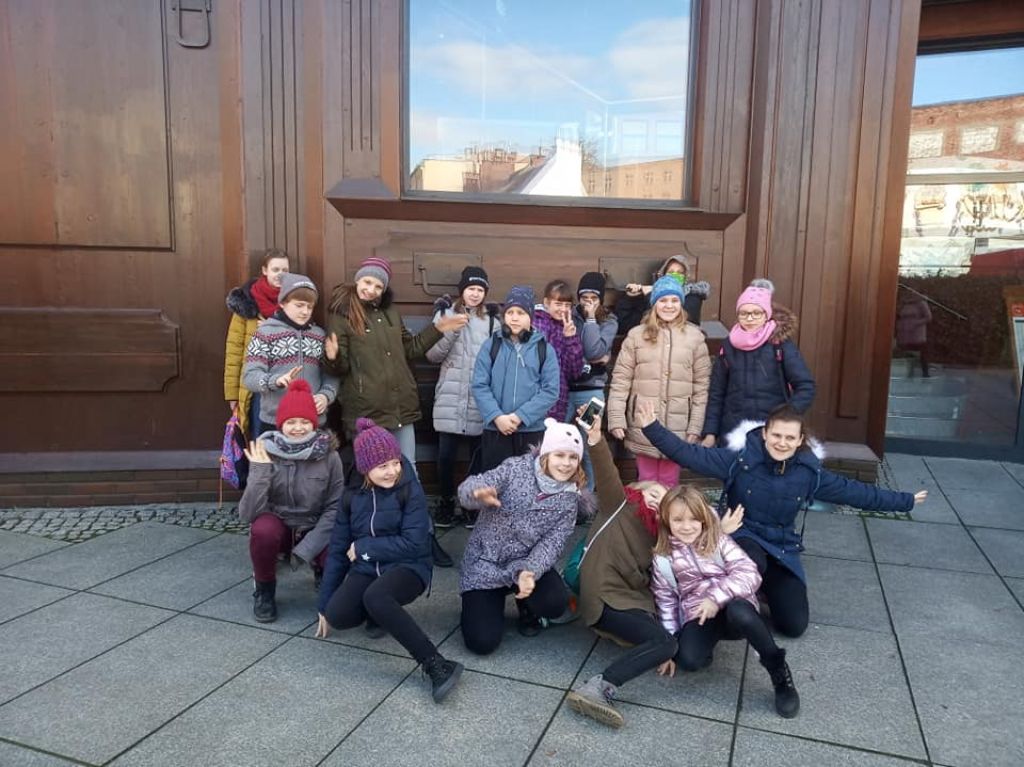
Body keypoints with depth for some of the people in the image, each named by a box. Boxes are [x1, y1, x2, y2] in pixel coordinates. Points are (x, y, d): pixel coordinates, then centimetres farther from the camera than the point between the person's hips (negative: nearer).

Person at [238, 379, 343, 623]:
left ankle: (322, 573, 14)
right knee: (263, 530, -34)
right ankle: (264, 591, -2)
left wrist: (307, 547, -22)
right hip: (278, 524, 0)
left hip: (315, 529, 1)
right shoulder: (265, 453, -15)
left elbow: (336, 507, -13)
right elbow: (248, 514, -19)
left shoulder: (328, 456, -14)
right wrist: (259, 472, -31)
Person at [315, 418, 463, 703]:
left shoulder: (410, 490, -9)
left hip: (408, 567, -4)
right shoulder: (352, 495, 4)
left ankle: (437, 665, -33)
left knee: (375, 597, -37)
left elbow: (413, 544, -17)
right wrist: (324, 605, 10)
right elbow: (338, 550, 9)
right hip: (366, 569, 4)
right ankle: (383, 612, 6)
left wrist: (363, 547, -11)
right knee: (337, 614, -26)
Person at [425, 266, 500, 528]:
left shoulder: (493, 319, 7)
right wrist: (452, 330, -14)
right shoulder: (446, 314, 5)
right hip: (450, 397, 0)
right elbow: (432, 354, -1)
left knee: (478, 454, 6)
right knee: (446, 454, 2)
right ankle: (446, 501, 23)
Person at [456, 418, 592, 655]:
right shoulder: (517, 468, -13)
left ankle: (526, 607, 11)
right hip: (484, 563, -2)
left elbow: (551, 544, -12)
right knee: (482, 642, -13)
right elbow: (468, 488, -24)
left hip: (525, 563, 2)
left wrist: (529, 572, -33)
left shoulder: (568, 500, -3)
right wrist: (478, 494, -50)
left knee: (556, 602, -27)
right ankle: (481, 603, 22)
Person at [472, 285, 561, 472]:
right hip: (494, 430, 0)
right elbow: (479, 386, -2)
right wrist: (496, 416, -15)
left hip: (532, 431, 0)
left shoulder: (544, 349, 1)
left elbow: (550, 390, -4)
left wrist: (521, 416, -14)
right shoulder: (491, 346, 2)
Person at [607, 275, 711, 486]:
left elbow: (702, 385, 2)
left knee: (669, 483, 11)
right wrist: (616, 419, -8)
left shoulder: (695, 337, 2)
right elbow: (621, 380, -1)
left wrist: (695, 427, -2)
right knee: (647, 482, 10)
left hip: (677, 427, 0)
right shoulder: (637, 335, 1)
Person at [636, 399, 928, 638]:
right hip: (742, 536, -3)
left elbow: (853, 492, 4)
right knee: (752, 564, -40)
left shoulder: (808, 472, -6)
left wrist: (905, 501, 9)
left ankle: (767, 586, 27)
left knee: (794, 625, -5)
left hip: (781, 547, 4)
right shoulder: (739, 458, -18)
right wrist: (653, 428, -38)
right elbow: (690, 455, -26)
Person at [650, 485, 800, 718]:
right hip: (696, 616, 1)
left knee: (739, 612, -39)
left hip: (733, 605, 0)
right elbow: (665, 601, 10)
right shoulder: (663, 558, 5)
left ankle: (778, 669, -14)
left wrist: (716, 598, -22)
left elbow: (749, 573, -11)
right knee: (688, 659, -32)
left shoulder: (718, 541, 0)